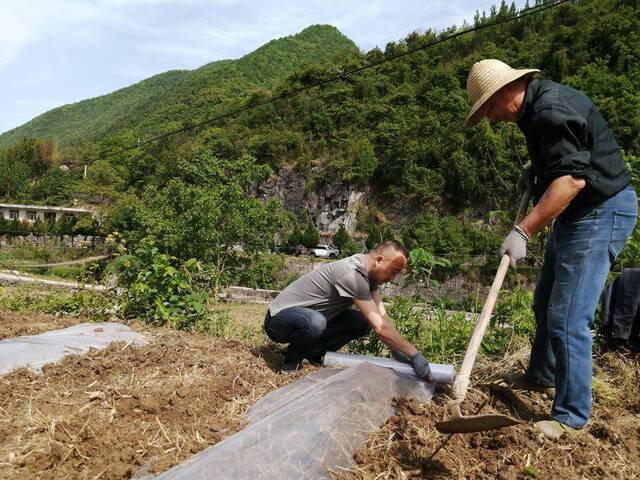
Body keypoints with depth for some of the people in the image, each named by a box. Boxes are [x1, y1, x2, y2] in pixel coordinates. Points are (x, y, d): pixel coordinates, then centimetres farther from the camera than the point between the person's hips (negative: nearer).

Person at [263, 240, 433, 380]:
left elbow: (382, 316, -3)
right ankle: (292, 358, -8)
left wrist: (398, 351, -11)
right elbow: (380, 327, -30)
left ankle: (314, 352, 5)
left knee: (362, 322, -5)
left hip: (308, 317, 8)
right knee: (314, 322, -40)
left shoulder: (368, 272, -1)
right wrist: (414, 354, -24)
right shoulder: (352, 274, -30)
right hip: (279, 318, -8)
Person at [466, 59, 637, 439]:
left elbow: (572, 178, -33)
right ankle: (541, 376, 39)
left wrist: (524, 231, -34)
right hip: (576, 214, 11)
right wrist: (538, 169, 13)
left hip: (601, 212, -11)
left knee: (567, 317, -11)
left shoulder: (550, 110, -22)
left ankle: (571, 417, 4)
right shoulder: (538, 104, 10)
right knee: (546, 303, 20)